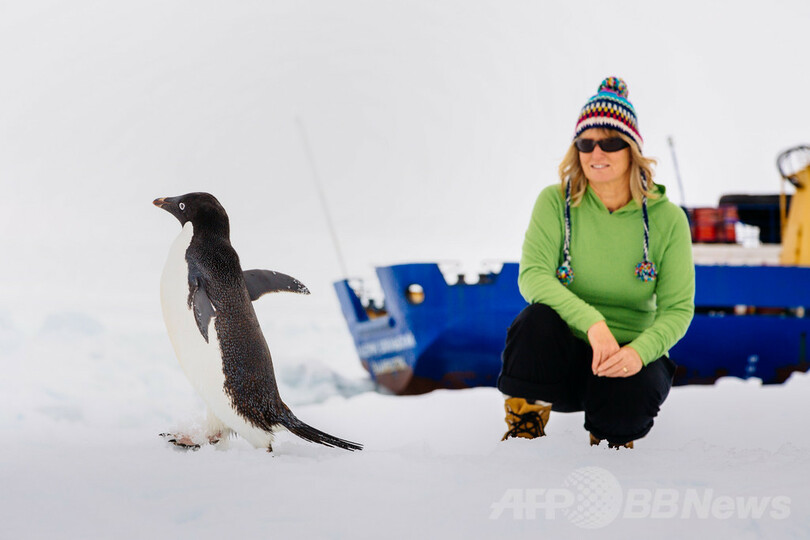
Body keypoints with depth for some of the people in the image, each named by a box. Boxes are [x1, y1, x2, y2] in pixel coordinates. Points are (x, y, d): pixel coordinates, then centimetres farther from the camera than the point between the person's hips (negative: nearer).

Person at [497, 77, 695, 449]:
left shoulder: (667, 219, -4)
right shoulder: (556, 203, -4)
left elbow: (678, 308, -8)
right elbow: (532, 276, -18)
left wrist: (639, 352, -30)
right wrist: (591, 321, -35)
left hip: (630, 352, 0)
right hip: (564, 351, 0)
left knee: (633, 390, -35)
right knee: (538, 318, -33)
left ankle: (613, 437, 4)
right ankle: (523, 429, -12)